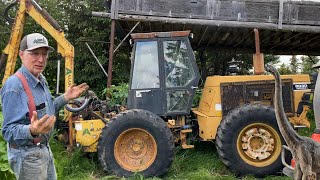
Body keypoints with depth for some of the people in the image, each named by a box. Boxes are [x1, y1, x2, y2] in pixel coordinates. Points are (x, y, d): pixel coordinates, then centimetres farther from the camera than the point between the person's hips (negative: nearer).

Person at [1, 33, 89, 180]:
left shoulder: (41, 80, 4)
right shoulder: (14, 86, -25)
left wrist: (65, 97, 7)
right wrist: (31, 131, -44)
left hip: (44, 148, 9)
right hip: (27, 154, -9)